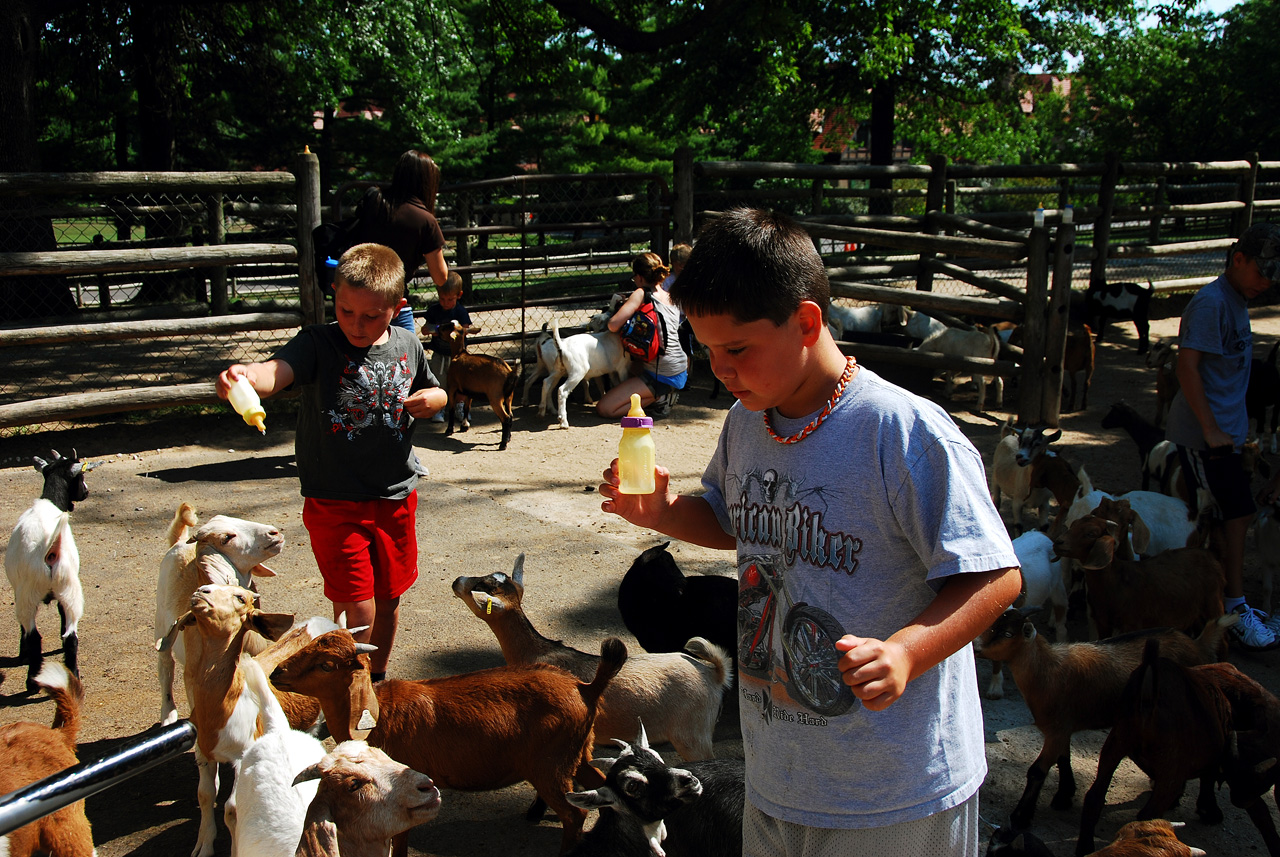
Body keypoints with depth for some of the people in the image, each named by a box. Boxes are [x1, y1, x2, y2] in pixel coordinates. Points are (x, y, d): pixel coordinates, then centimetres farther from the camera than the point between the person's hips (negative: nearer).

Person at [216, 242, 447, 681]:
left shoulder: (407, 346, 0)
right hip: (334, 503, -5)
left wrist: (430, 400, -5)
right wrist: (246, 376, -56)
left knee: (388, 597, 18)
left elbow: (434, 391, 19)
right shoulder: (318, 344, -14)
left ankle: (378, 681, 41)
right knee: (357, 610, -8)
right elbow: (277, 371, -34)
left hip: (396, 496, 5)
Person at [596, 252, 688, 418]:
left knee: (603, 408, -9)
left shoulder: (642, 294, -14)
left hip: (661, 376, -9)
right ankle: (665, 393, 16)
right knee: (630, 365, 39)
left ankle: (660, 397, -6)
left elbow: (614, 325, -23)